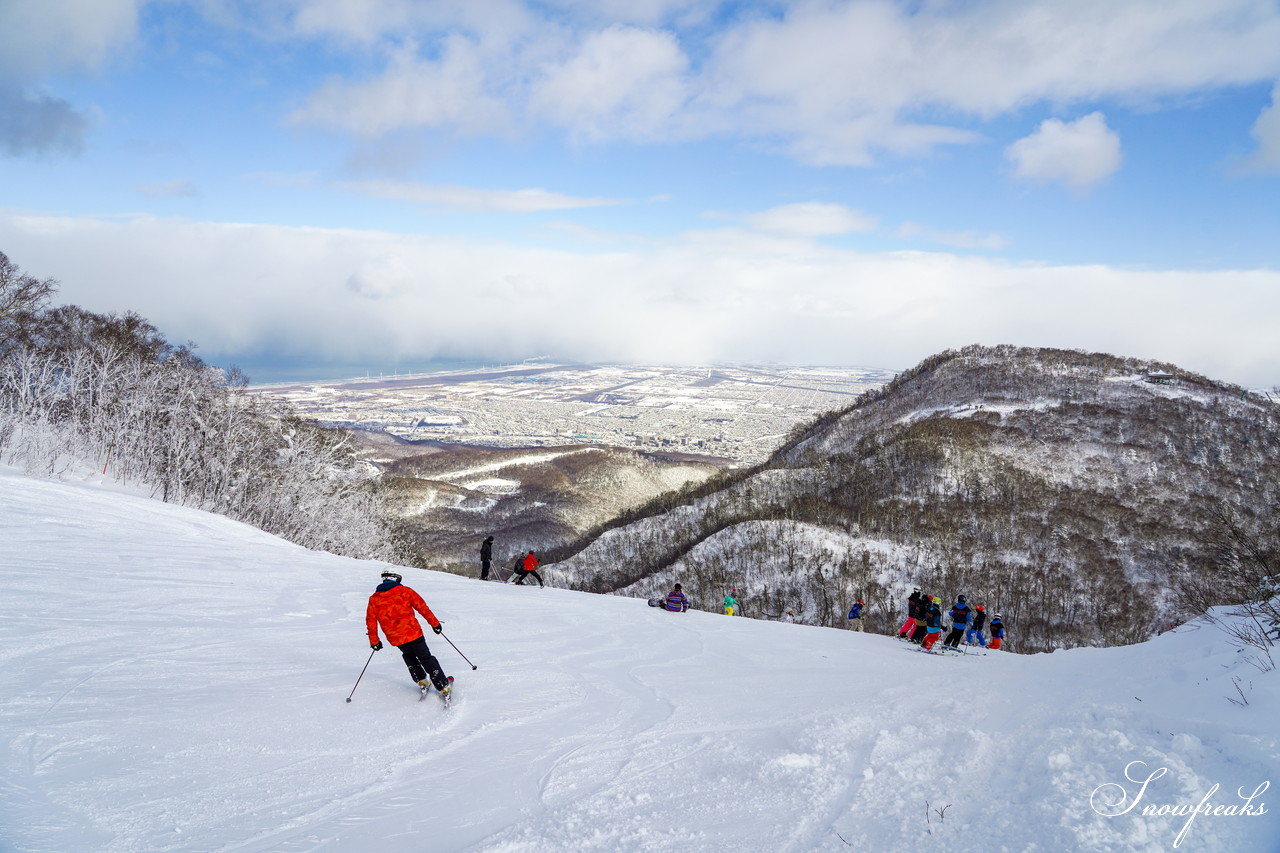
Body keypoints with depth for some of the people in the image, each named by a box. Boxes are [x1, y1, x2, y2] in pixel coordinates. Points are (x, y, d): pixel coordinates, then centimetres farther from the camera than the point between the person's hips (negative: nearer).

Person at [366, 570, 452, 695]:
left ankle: (421, 681, 27)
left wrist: (374, 641, 15)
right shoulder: (405, 591, -1)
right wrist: (435, 623, 7)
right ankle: (443, 686, 9)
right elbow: (423, 608, 0)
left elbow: (371, 621, 6)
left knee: (408, 655, 32)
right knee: (426, 658, 10)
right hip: (413, 632, -3)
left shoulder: (374, 599, 6)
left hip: (395, 638, 3)